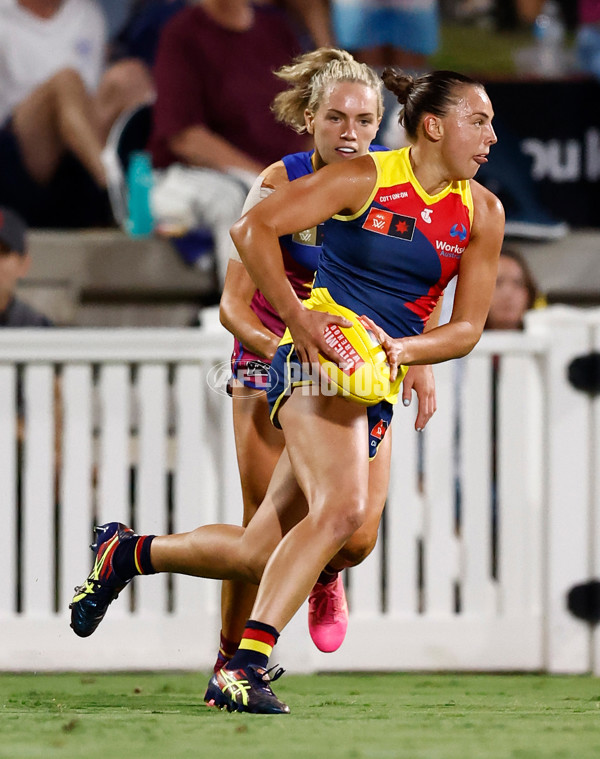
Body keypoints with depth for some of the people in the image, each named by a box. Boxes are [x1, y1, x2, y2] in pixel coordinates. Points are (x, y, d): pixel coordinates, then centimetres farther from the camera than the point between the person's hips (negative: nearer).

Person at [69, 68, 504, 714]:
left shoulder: (482, 213, 8)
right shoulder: (364, 178, -7)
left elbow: (467, 327, 9)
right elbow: (252, 228, -9)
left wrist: (404, 349, -10)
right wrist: (297, 318, -17)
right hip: (321, 356, -6)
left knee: (260, 552, 3)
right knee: (342, 508, -30)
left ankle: (124, 553, 27)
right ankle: (247, 665, -28)